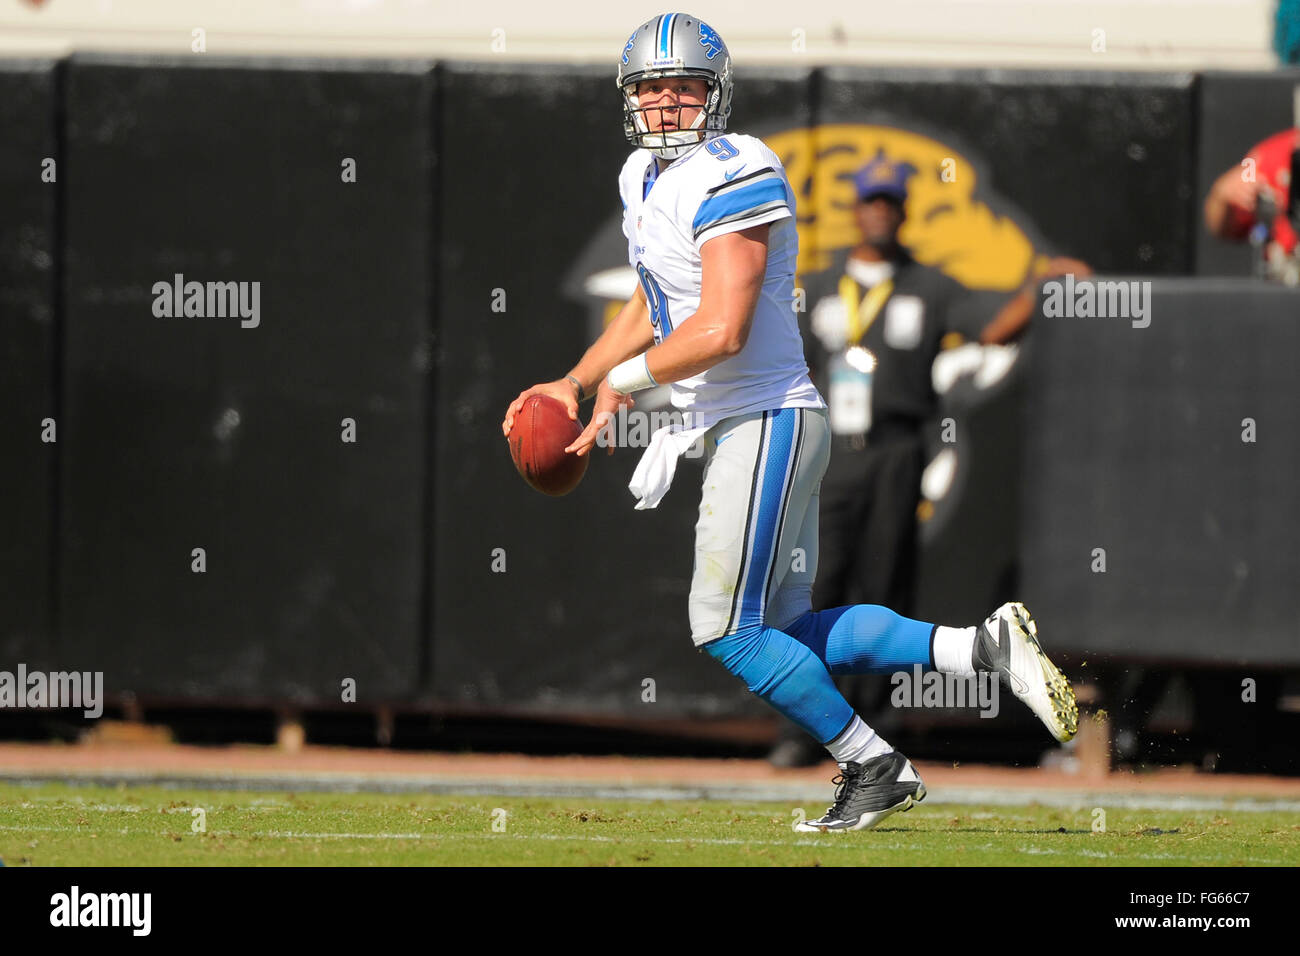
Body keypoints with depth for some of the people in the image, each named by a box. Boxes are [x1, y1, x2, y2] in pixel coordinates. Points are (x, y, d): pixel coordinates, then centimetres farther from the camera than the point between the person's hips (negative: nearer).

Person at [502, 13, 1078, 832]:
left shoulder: (734, 177, -17)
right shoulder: (646, 179, 14)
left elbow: (721, 330, -24)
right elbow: (653, 308, 29)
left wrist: (625, 380, -10)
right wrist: (575, 383, 17)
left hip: (767, 423, -10)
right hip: (728, 425, 10)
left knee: (728, 632, -7)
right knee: (793, 633, 7)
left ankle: (874, 767, 3)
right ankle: (984, 649, 4)